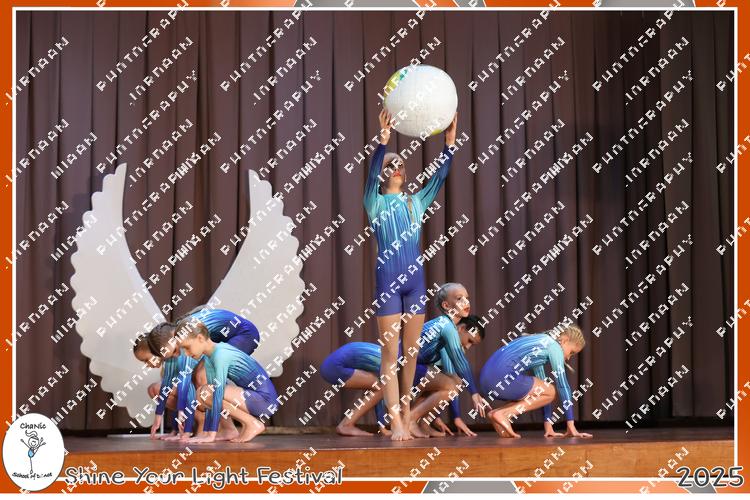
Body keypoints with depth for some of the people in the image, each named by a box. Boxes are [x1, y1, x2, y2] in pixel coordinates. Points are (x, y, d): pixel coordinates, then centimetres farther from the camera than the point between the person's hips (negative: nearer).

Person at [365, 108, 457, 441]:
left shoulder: (416, 202, 13)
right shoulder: (375, 203, 3)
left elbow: (439, 176, 4)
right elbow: (371, 174, -15)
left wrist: (449, 142, -9)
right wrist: (383, 141, -29)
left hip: (415, 281, 4)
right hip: (388, 281, -4)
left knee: (411, 352, 8)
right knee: (390, 352, -6)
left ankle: (406, 411, 18)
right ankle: (396, 422, -9)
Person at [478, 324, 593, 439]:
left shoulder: (539, 342, 30)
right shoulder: (554, 346, 4)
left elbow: (542, 387, 32)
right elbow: (563, 386, 2)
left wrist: (548, 424, 31)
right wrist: (571, 425, 3)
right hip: (501, 376, -9)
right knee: (550, 392, 5)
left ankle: (496, 413, 7)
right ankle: (503, 414, -6)